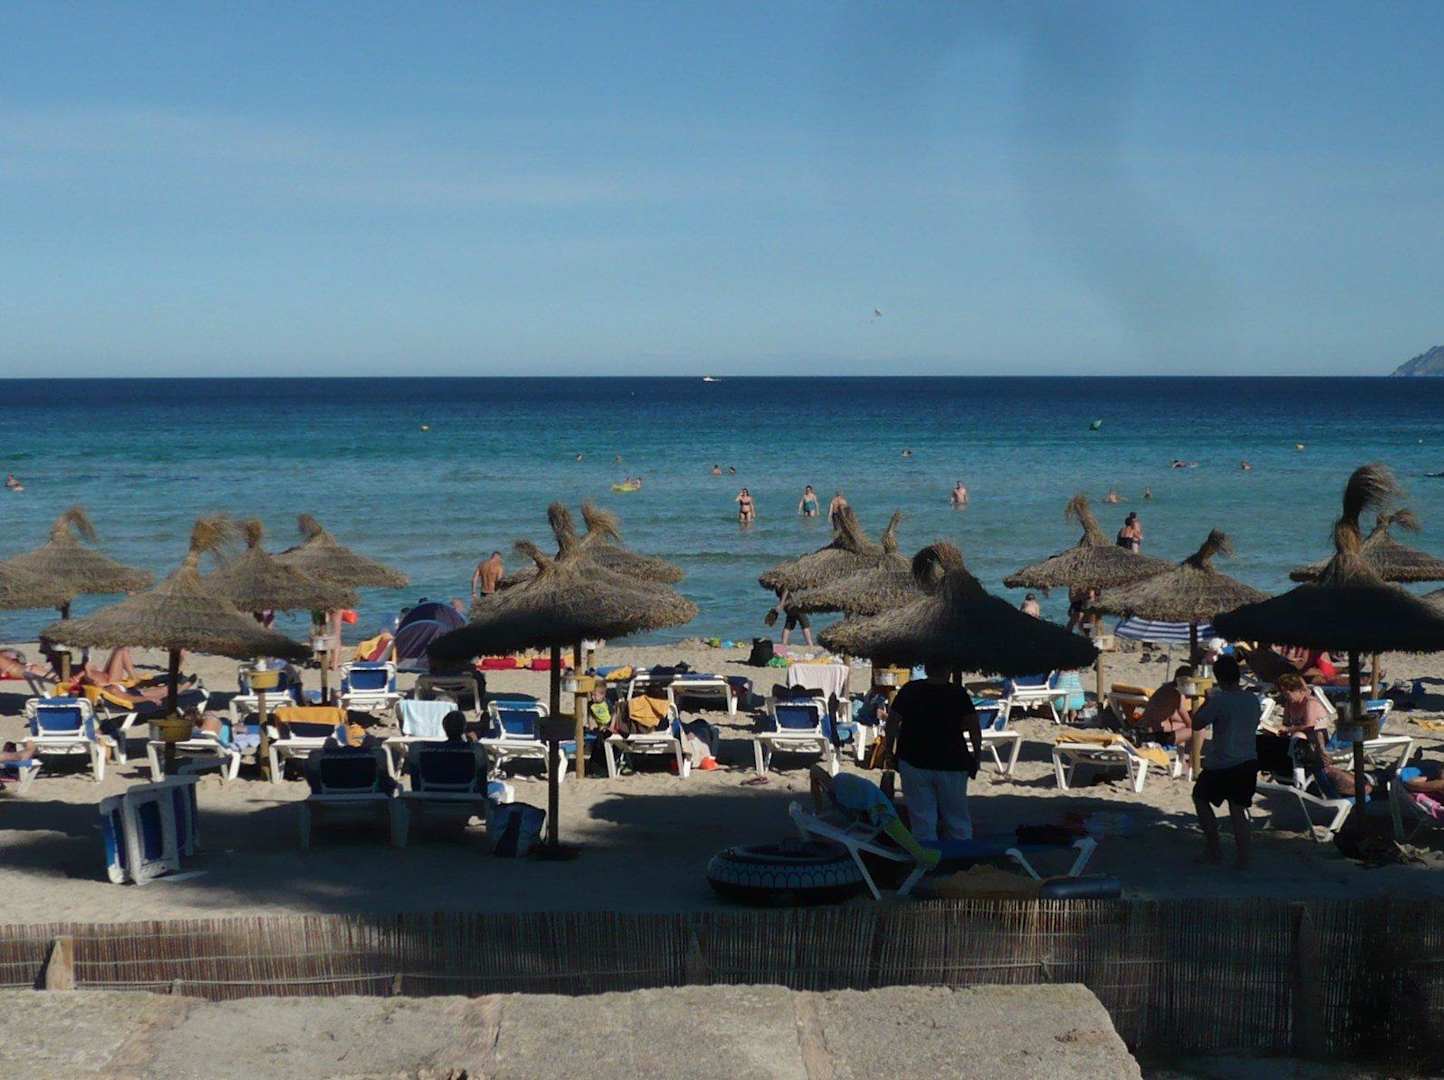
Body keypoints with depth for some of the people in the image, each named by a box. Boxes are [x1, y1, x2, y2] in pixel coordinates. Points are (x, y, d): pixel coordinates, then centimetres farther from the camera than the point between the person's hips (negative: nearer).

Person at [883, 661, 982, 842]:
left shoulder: (910, 690, -3)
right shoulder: (959, 694, -5)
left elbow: (892, 721, -3)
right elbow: (973, 727, -8)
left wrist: (888, 749, 8)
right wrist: (977, 753, 2)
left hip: (914, 762, 0)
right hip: (952, 764, 0)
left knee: (922, 817, 4)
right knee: (957, 820, 13)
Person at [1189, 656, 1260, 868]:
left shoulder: (1219, 700, -16)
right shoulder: (1252, 700, 5)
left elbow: (1197, 724, -11)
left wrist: (1206, 702, 4)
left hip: (1222, 765, -6)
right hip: (1248, 763, 6)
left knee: (1200, 797, 16)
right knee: (1238, 810, 12)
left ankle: (1213, 848, 12)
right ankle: (1243, 859, 6)